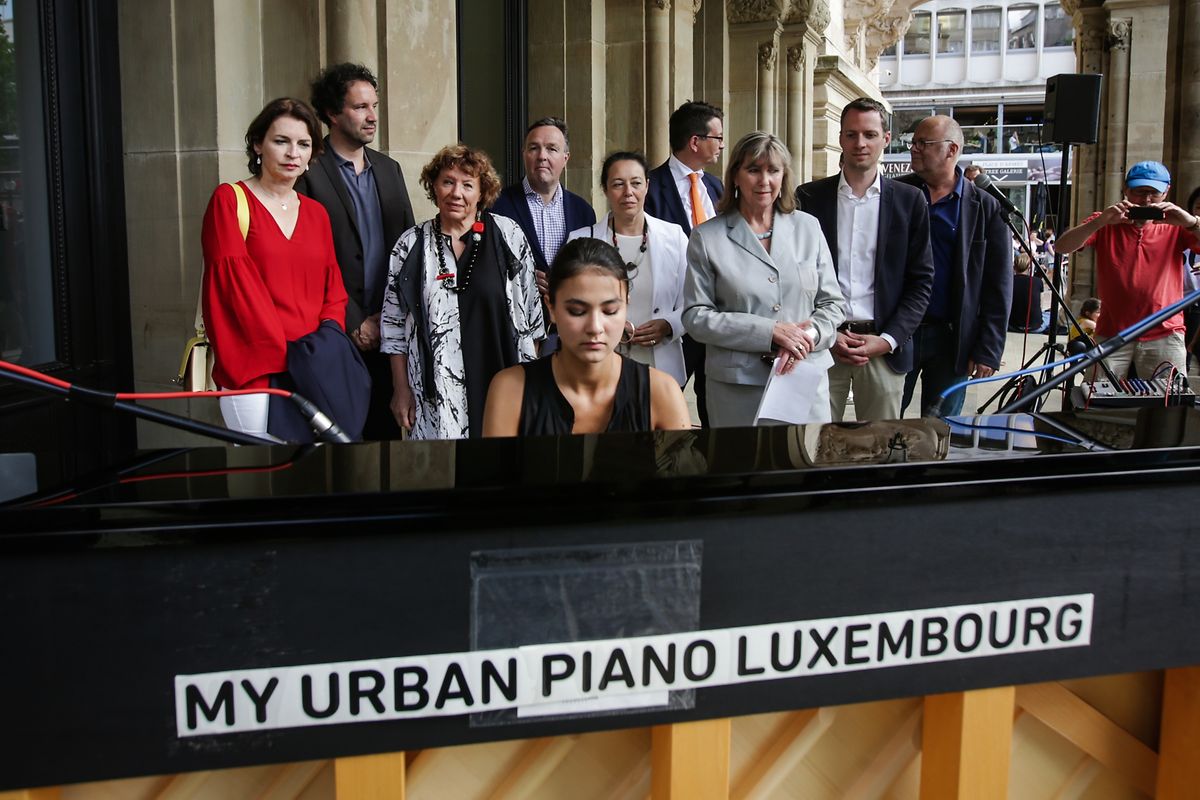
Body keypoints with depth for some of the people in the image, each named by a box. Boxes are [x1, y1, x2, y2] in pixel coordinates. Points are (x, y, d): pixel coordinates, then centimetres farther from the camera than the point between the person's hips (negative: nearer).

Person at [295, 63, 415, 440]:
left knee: (390, 424, 6)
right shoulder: (309, 174, -6)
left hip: (390, 328, 5)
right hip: (341, 332, -5)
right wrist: (355, 323, -9)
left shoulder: (389, 169, 14)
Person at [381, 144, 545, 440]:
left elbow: (531, 311, 5)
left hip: (505, 385, 0)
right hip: (437, 392, 0)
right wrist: (402, 390, 3)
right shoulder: (411, 246, 3)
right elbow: (395, 326, 6)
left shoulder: (508, 235, 1)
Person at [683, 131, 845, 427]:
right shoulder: (707, 238, 0)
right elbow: (695, 316, -5)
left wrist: (811, 335, -13)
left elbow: (831, 303, 10)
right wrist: (770, 332, -14)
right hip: (737, 384, -2)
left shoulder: (807, 227, 8)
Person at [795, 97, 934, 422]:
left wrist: (888, 340, -6)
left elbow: (921, 281, 5)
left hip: (884, 344, 1)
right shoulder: (809, 197, 5)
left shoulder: (909, 201, 6)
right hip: (821, 344, 0)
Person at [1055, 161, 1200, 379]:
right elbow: (1063, 247, -7)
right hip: (1111, 334, 0)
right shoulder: (1105, 225, 8)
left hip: (1164, 336, 0)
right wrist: (1102, 220, -20)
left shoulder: (1174, 227, 9)